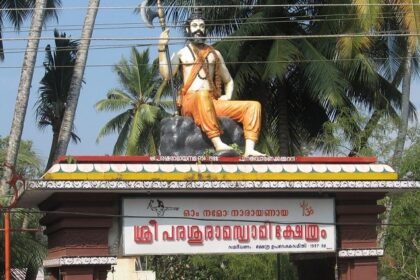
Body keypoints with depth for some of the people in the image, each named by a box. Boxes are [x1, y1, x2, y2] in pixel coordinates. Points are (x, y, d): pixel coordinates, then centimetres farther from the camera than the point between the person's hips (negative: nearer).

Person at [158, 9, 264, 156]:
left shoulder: (214, 54, 23)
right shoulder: (181, 54, 12)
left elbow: (228, 80, 29)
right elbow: (166, 75, -6)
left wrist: (228, 96, 8)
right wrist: (162, 48, -14)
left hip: (213, 103, 5)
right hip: (189, 102, -5)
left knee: (253, 106, -12)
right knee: (202, 95, -42)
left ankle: (249, 149, -31)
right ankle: (218, 144, -49)